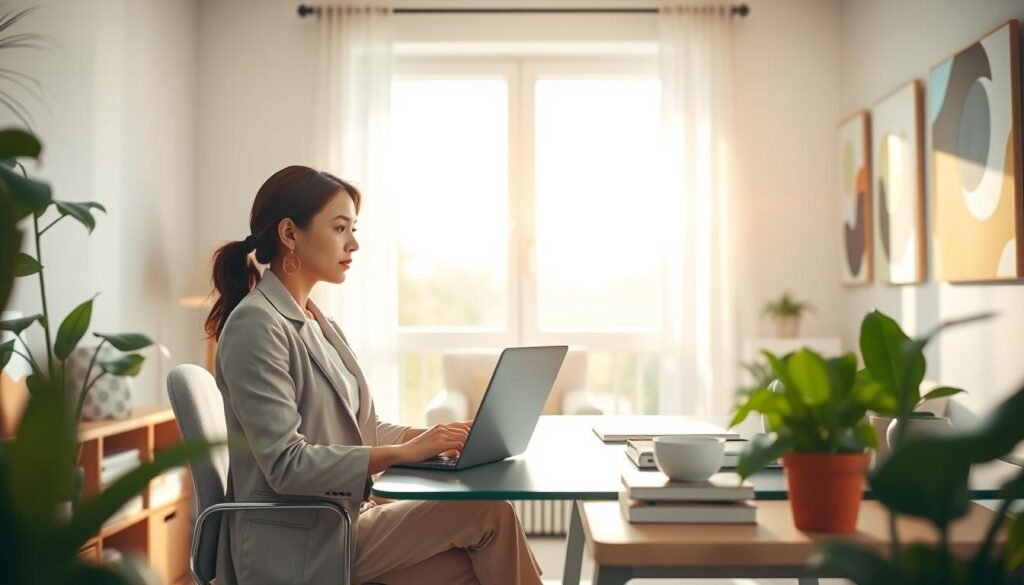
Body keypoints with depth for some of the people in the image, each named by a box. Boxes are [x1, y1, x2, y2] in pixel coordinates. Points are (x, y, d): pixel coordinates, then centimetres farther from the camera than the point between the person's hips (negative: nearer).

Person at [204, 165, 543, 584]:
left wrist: (435, 436, -2)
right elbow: (286, 464, -21)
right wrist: (406, 452, -23)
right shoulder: (256, 325, -15)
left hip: (344, 521, 8)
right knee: (489, 510, -15)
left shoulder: (319, 325, 13)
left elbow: (363, 428, 15)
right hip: (299, 549, -8)